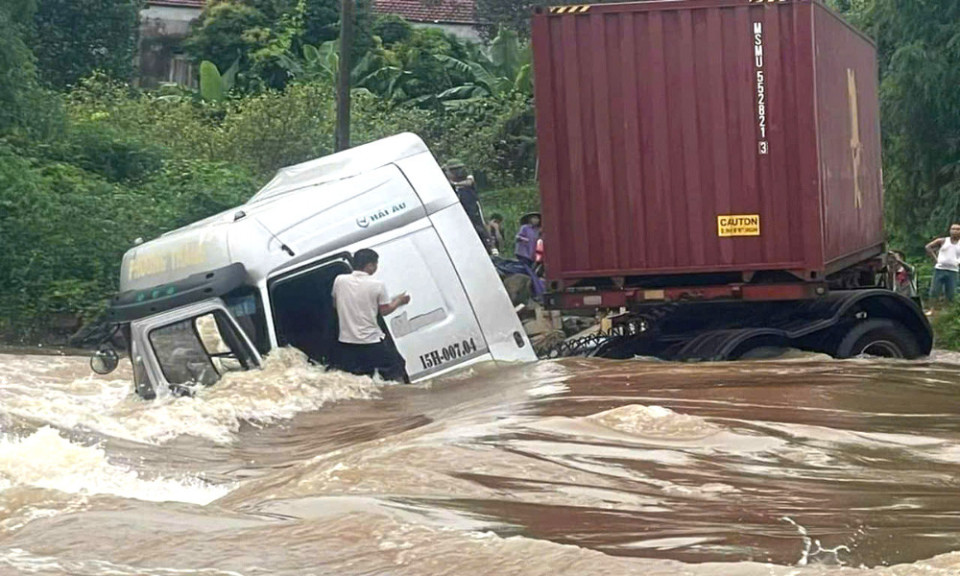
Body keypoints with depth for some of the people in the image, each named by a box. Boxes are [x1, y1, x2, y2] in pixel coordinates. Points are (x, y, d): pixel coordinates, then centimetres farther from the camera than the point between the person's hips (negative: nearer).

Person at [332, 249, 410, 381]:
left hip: (346, 341, 4)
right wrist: (399, 301, 15)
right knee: (395, 375, 10)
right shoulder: (378, 285, -12)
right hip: (372, 342, -4)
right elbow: (384, 310, -3)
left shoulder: (339, 280, -2)